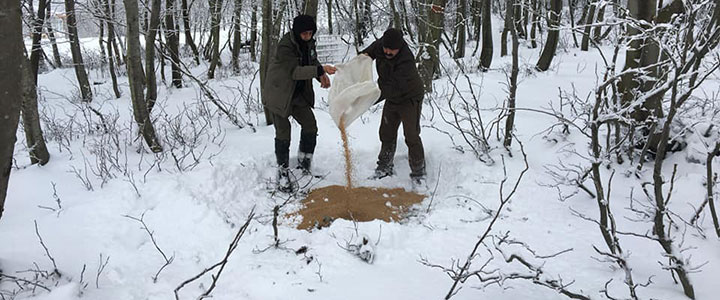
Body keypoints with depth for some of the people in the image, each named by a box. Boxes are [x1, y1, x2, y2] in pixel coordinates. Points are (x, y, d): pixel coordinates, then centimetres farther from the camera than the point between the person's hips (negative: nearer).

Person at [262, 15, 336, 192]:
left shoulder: (308, 42, -3)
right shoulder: (285, 45, -27)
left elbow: (312, 61, 12)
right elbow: (294, 71, -34)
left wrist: (322, 76, -9)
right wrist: (320, 70, -43)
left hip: (299, 94, 7)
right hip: (279, 94, -7)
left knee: (310, 126, 7)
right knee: (283, 133, -5)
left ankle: (304, 167, 25)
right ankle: (283, 174, 8)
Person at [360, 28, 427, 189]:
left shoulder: (406, 61, -35)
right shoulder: (380, 46, -12)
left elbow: (393, 87, -40)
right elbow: (373, 48, 14)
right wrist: (364, 54, -8)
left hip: (410, 99, -7)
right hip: (392, 99, 8)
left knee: (411, 136, -12)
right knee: (386, 133, 13)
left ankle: (418, 173, -1)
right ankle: (385, 167, 29)